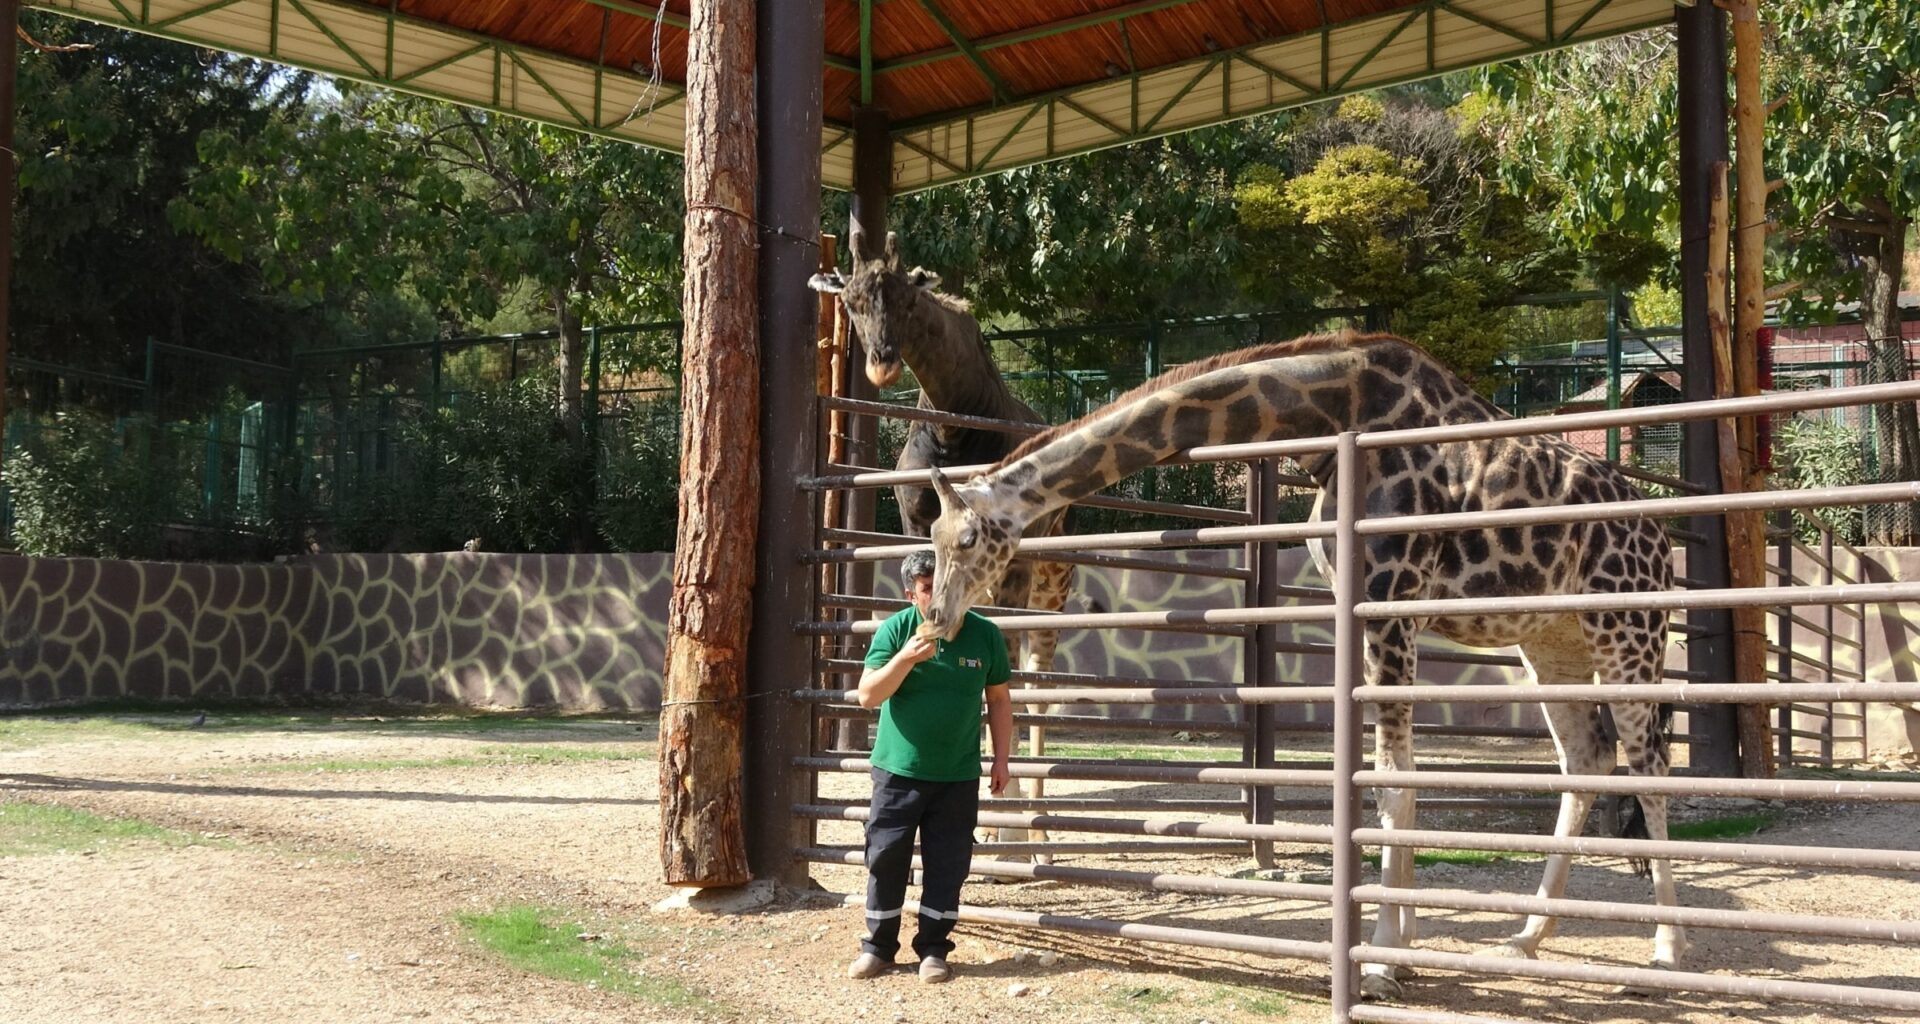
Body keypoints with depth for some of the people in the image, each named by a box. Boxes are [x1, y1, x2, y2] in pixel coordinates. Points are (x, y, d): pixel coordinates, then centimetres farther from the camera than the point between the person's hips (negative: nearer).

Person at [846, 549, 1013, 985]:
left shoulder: (985, 634, -4)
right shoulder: (895, 630, -9)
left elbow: (999, 699, 6)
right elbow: (867, 696, -12)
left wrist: (1001, 759, 3)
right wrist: (906, 659, -27)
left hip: (959, 776, 1)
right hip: (899, 769, -1)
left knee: (946, 865, 4)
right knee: (886, 858, 4)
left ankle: (933, 949, 17)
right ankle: (878, 947, 17)